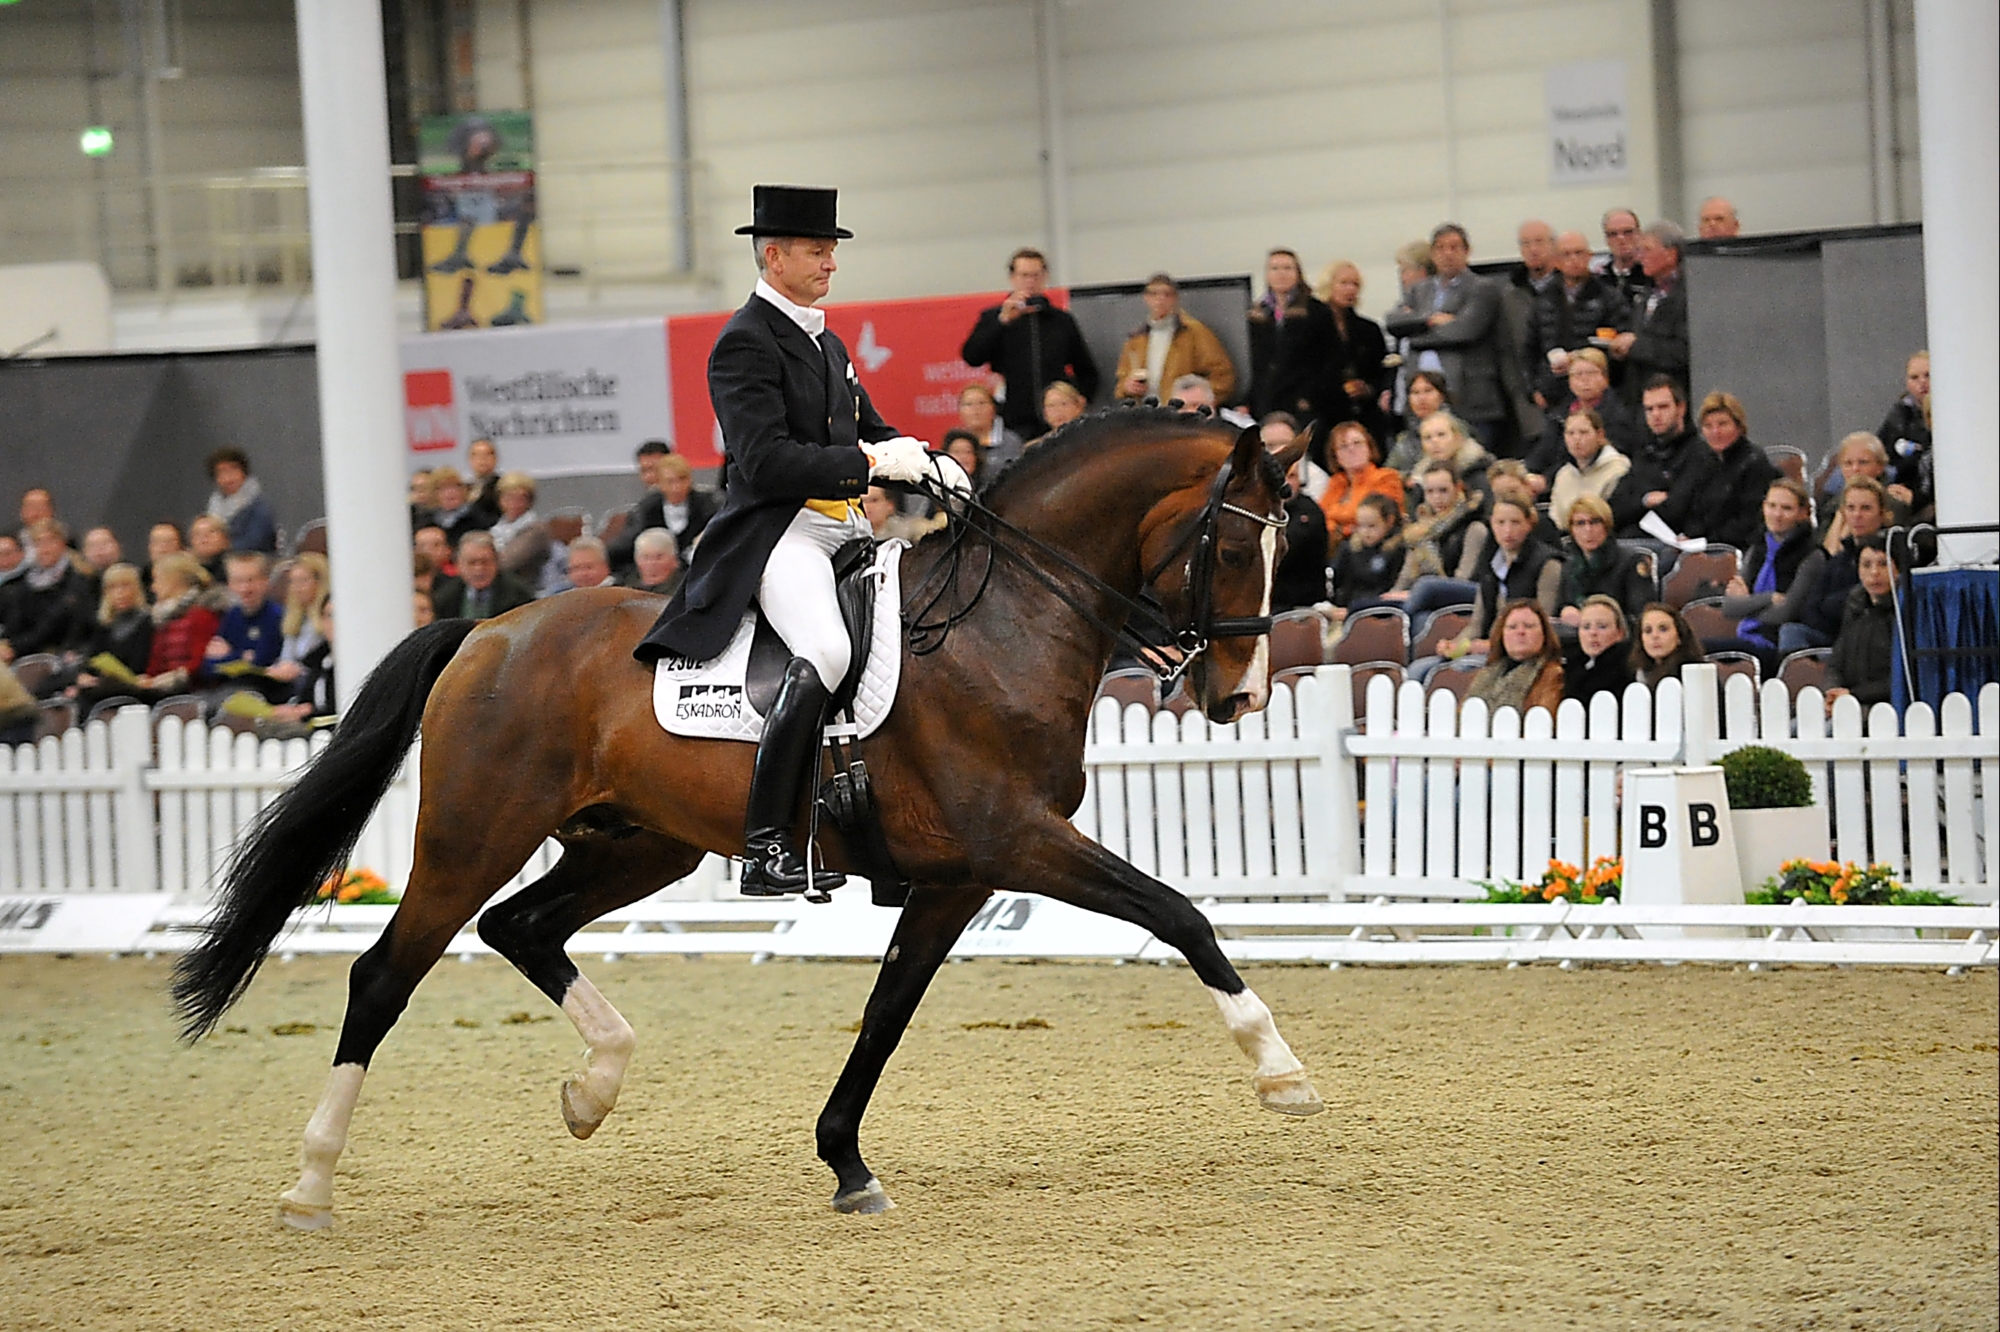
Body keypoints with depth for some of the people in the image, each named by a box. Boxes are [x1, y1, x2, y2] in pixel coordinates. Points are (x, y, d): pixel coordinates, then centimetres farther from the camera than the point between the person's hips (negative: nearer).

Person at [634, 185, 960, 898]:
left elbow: (871, 432, 25)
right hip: (777, 535, -10)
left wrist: (927, 464, 4)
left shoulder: (827, 344, 22)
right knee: (826, 651, -33)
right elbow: (766, 460, -18)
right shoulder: (746, 342, -8)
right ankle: (766, 847, -32)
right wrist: (870, 462, -21)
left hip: (846, 528, 10)